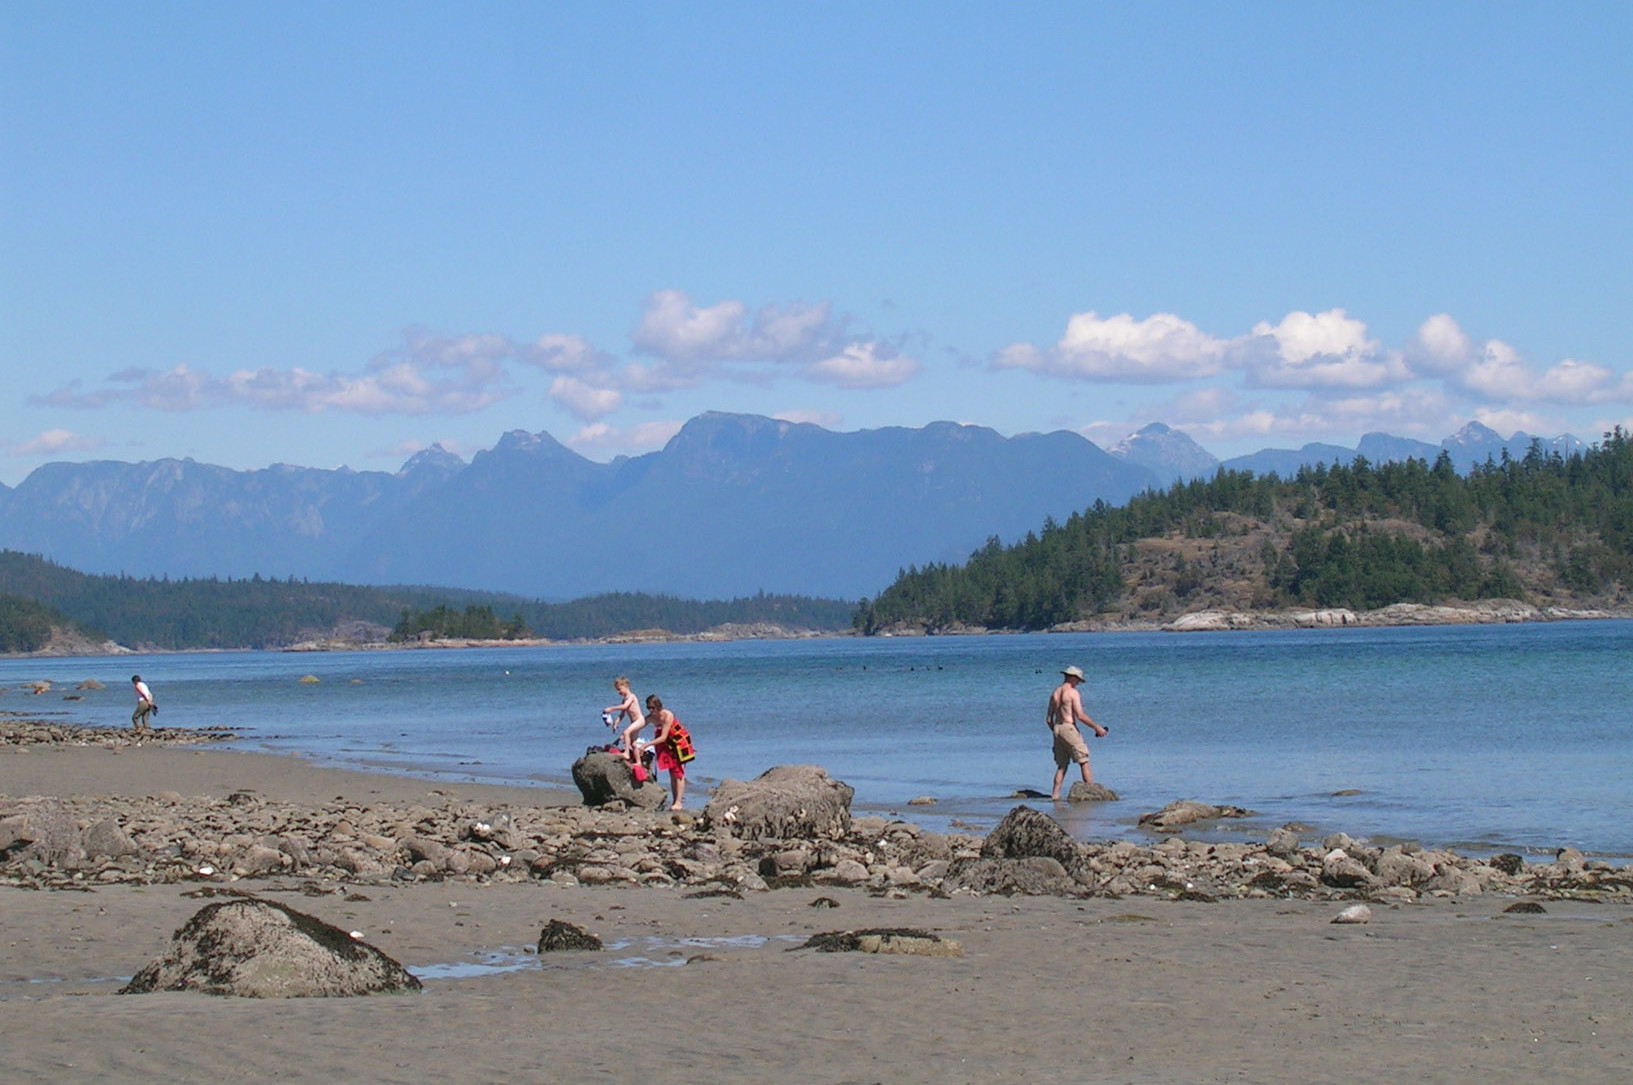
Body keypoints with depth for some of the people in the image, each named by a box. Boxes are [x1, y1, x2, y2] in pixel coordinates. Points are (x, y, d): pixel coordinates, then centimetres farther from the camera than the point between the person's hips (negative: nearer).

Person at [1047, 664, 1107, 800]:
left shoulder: (1055, 693, 14)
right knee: (1084, 762, -1)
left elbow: (1049, 719, 15)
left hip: (1057, 728, 7)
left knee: (1061, 765, 12)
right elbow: (1080, 715, -15)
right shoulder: (1073, 692, -7)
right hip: (1069, 728, -7)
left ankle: (1055, 794, 4)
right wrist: (1097, 727, -9)